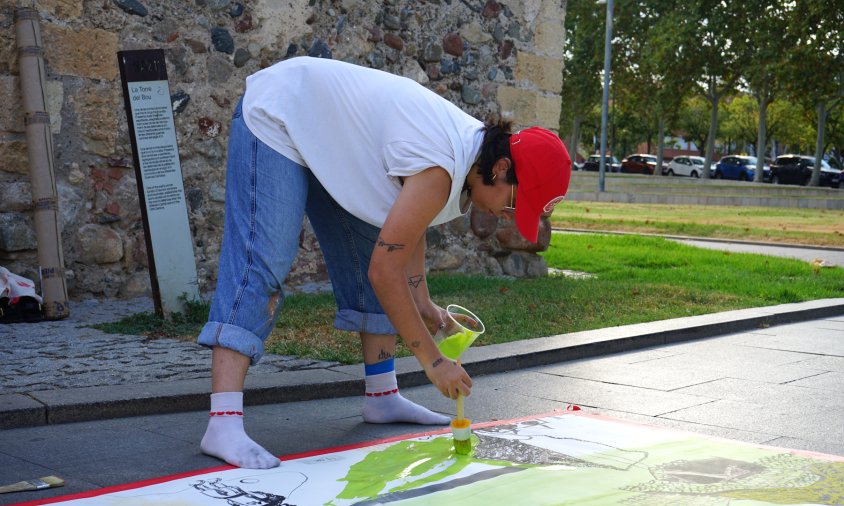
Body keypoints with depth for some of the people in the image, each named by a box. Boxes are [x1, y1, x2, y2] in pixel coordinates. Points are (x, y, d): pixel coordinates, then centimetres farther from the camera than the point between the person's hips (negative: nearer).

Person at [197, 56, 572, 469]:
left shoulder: (474, 145, -3)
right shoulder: (440, 171, -32)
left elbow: (406, 223, 8)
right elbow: (384, 271, -29)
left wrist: (423, 302, -2)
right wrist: (432, 361, -22)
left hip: (322, 132, 10)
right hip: (276, 120, -10)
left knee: (371, 248, 8)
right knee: (260, 266, -22)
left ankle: (382, 397, 15)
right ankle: (223, 427, -29)